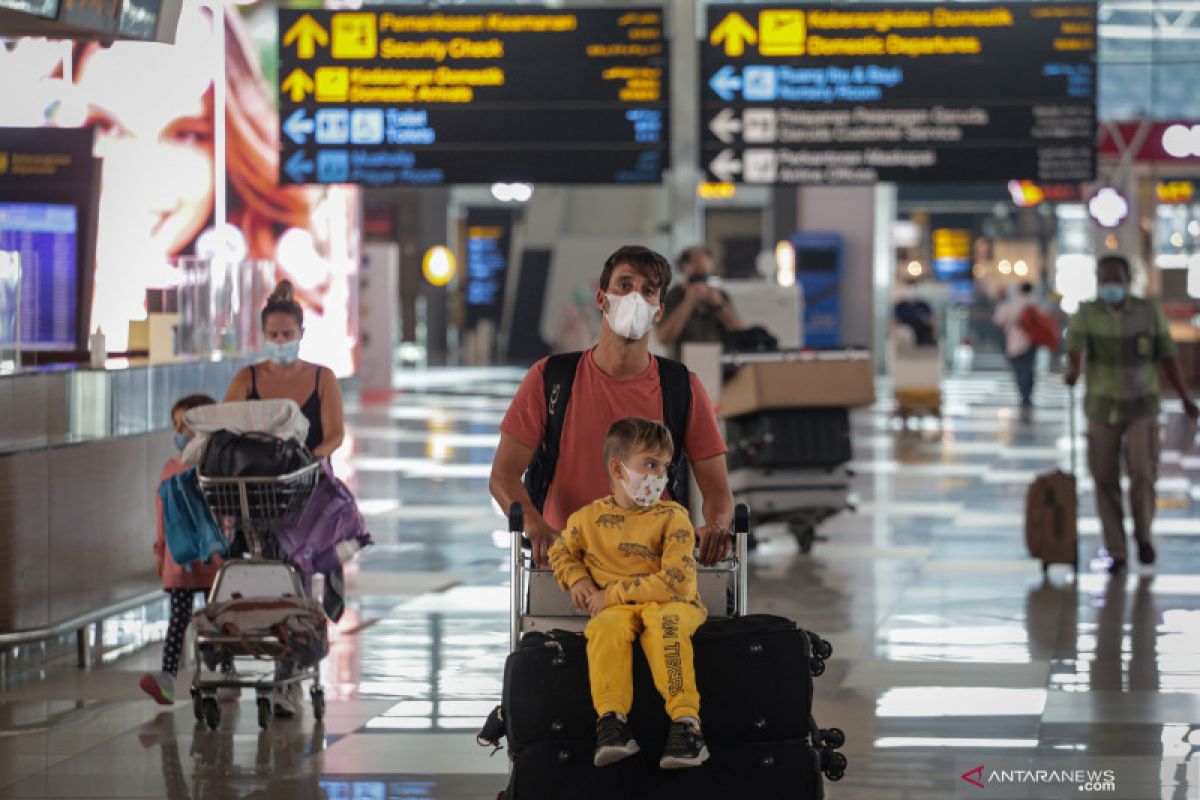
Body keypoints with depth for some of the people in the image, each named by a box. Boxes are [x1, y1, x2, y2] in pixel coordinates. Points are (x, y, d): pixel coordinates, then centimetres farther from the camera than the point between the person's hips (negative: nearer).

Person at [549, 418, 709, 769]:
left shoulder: (672, 517, -2)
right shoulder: (588, 518, 9)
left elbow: (675, 582, -12)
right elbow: (561, 552, 29)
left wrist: (612, 595, -14)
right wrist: (577, 579, 6)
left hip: (670, 604, -2)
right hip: (615, 608, 2)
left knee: (664, 620, -39)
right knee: (608, 627, -35)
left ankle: (685, 720, -43)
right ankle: (611, 718, -38)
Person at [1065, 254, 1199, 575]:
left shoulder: (1150, 312, -6)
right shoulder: (1086, 314, -10)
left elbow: (1168, 359, 1)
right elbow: (1074, 350, -27)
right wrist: (1073, 371, -50)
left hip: (1142, 407, 0)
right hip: (1103, 407, 0)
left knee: (1142, 473, -16)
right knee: (1106, 482, 0)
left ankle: (1143, 533, 10)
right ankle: (1116, 554, 13)